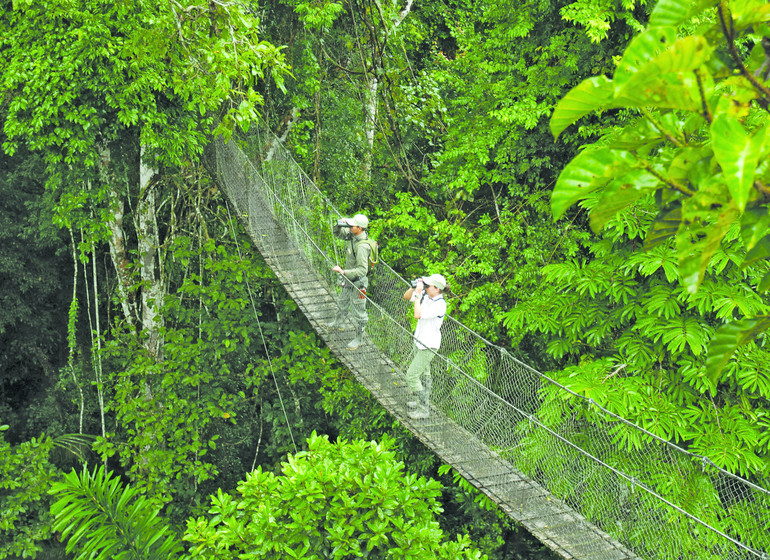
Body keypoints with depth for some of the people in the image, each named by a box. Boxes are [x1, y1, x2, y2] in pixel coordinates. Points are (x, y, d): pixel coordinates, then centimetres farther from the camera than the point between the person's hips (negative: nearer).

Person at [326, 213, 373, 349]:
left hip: (357, 282, -10)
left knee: (357, 311, 7)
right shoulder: (353, 235, -7)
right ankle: (339, 323, 56)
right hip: (348, 279, 10)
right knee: (342, 302, 31)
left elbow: (362, 270, -35)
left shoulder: (362, 246, -34)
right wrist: (340, 224, -13)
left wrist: (343, 272, -37)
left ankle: (358, 338, 22)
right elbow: (337, 232, 9)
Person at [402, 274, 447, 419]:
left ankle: (423, 409, 1)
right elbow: (406, 296, 10)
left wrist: (418, 295, -26)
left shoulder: (440, 305, -26)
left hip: (429, 346, -9)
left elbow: (418, 315, -33)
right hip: (419, 341, 9)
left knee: (412, 375, -8)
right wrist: (414, 288, -8)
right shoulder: (426, 295, -2)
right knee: (424, 374, 20)